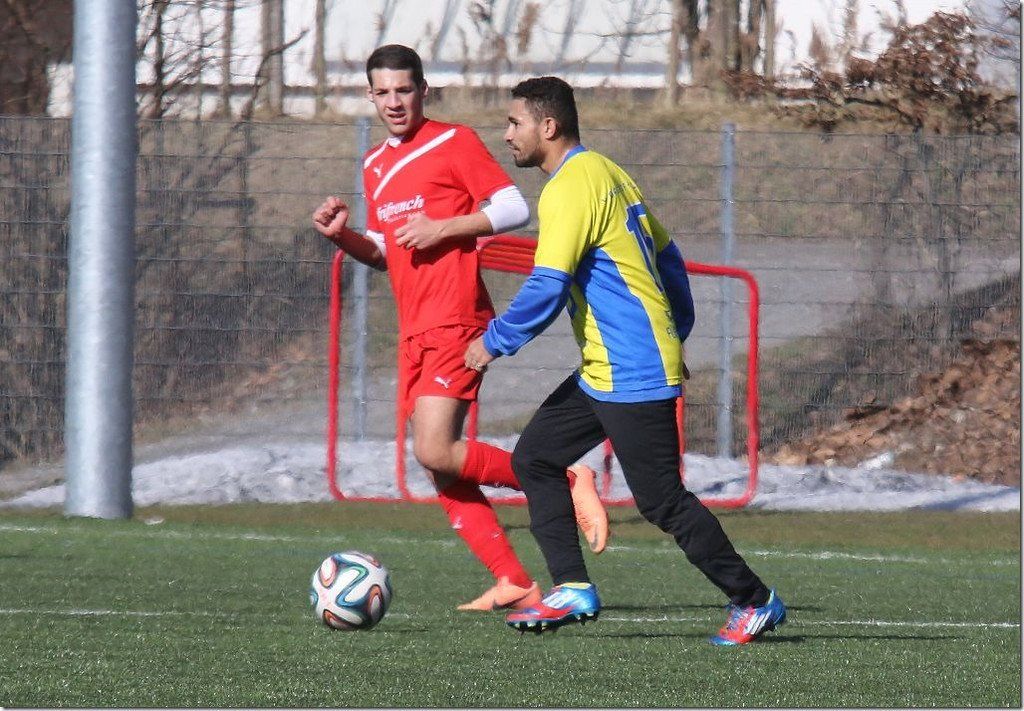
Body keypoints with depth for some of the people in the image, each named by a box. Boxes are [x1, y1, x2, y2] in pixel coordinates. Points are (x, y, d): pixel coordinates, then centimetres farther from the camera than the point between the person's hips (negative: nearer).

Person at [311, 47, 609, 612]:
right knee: (439, 466, 2)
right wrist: (343, 236, 7)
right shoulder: (374, 165, 18)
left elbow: (514, 208, -9)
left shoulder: (454, 142, -4)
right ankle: (515, 585, 4)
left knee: (436, 454, -20)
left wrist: (442, 228, -16)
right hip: (415, 330, 8)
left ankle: (564, 480, -6)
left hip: (455, 321, -8)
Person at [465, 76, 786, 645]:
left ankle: (753, 601, 3)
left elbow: (547, 288, -21)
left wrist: (494, 341, -10)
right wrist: (675, 334, 24)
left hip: (630, 375, -10)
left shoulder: (570, 188, -16)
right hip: (604, 372, 10)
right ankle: (572, 590, 6)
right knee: (534, 457, 9)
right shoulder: (608, 174, 14)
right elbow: (668, 260, 20)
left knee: (661, 500, -5)